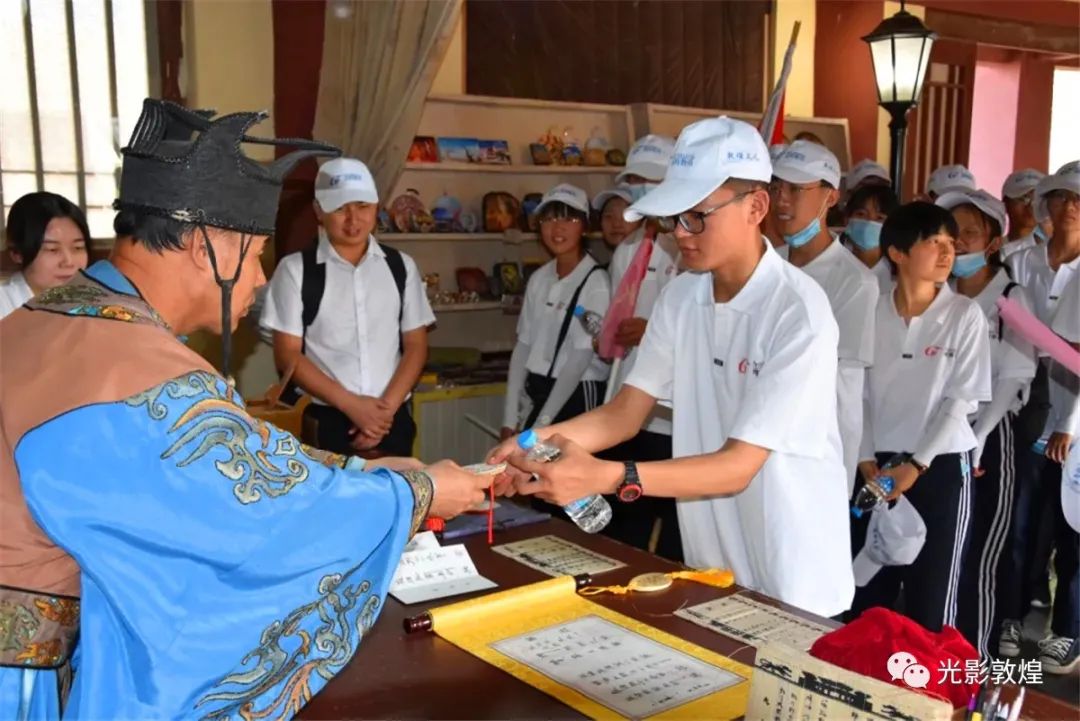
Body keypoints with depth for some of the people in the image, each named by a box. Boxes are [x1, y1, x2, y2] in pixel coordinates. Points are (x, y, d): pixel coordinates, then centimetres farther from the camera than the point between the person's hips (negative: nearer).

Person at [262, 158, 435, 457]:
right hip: (324, 420, -2)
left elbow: (416, 345, 6)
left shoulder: (401, 266, 6)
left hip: (393, 418, 2)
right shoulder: (295, 269, -2)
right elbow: (287, 355, -4)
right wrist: (350, 404, -12)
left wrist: (387, 407, -8)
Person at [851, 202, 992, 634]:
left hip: (941, 467, -2)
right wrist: (866, 458, -5)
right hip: (878, 465, 2)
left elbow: (961, 402, -7)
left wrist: (917, 465, -14)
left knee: (930, 597, 4)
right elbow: (858, 393, 4)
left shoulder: (965, 315, -4)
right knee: (868, 590, 8)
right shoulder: (873, 312, 1)